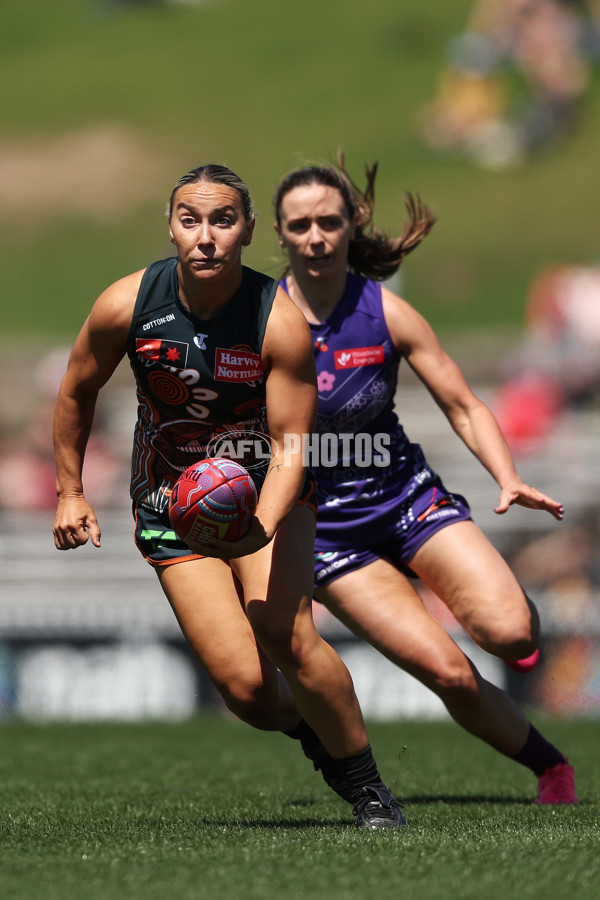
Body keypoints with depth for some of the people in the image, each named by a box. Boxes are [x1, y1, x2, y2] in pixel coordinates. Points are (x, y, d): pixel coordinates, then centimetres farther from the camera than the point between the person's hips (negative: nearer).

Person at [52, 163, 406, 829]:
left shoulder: (281, 323, -20)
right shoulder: (126, 305, -15)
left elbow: (291, 442, -17)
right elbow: (77, 392, 5)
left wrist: (263, 527, -34)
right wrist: (69, 492, 8)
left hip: (265, 492, -1)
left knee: (287, 636, -25)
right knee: (246, 688, -14)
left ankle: (366, 785, -3)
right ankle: (307, 726, 23)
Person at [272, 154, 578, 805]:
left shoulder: (386, 314, -7)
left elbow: (464, 408, -4)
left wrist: (509, 481, -18)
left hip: (406, 499, 1)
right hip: (323, 527, -1)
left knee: (508, 631, -24)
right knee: (447, 672, -18)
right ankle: (550, 766, 5)